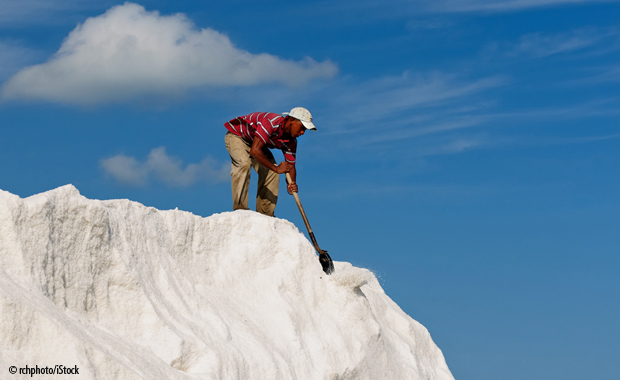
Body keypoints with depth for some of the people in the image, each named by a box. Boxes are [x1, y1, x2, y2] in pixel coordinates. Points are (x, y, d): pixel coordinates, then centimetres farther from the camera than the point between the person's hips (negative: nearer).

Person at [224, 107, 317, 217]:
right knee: (244, 163, -32)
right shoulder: (271, 122, -38)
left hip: (255, 143, 8)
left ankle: (264, 213, -2)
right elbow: (255, 151, -43)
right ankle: (239, 208, -32)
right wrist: (276, 168, -40)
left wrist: (291, 184, -28)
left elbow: (291, 166, -5)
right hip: (236, 135, -8)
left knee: (270, 172, -7)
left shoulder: (291, 142, -11)